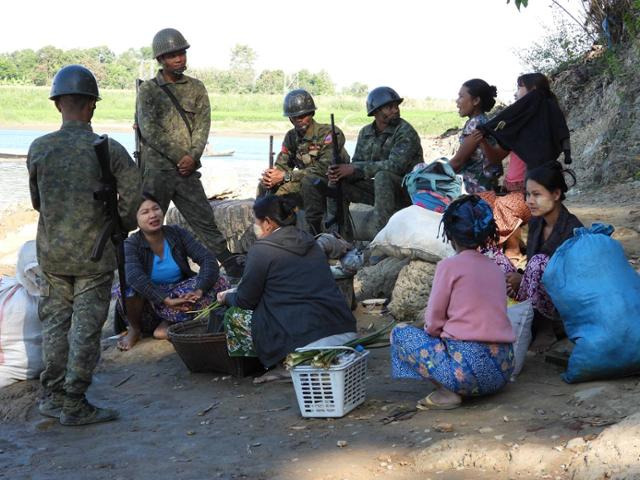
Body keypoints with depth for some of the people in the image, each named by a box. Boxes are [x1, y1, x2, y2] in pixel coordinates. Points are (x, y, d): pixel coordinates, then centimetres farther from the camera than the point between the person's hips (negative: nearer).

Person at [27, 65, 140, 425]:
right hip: (95, 254, -3)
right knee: (86, 328, 5)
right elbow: (134, 199, -13)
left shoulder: (39, 149, -4)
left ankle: (54, 395, 25)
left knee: (55, 321, 17)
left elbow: (37, 201, 6)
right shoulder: (108, 151, -13)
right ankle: (74, 404, 11)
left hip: (51, 253, 3)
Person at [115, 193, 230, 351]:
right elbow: (134, 276, -34)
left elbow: (207, 259, -15)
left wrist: (199, 290, -34)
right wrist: (167, 300, -44)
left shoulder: (177, 234, -6)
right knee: (129, 288, -35)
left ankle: (168, 324, -10)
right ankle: (135, 329, -4)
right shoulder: (131, 245, -14)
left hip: (178, 296, 3)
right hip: (149, 301, -3)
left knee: (219, 283, -18)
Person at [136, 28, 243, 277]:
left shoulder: (196, 88, 11)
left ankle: (232, 266, 7)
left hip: (188, 170, 3)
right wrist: (180, 156, -12)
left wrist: (193, 156, -12)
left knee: (205, 220, 4)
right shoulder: (148, 90, 1)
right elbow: (149, 130, -8)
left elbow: (203, 125, 3)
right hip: (156, 170, -2)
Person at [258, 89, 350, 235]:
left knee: (309, 180, -37)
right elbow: (281, 165, 7)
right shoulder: (291, 136, 8)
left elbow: (324, 168, -26)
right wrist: (270, 174, -21)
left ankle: (315, 232, -31)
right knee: (265, 186, -6)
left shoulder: (328, 133, -16)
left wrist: (285, 176, -27)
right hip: (305, 186, 7)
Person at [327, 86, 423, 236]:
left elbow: (395, 165, -28)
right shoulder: (366, 133, 6)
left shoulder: (406, 132, -15)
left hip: (408, 191, -6)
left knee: (383, 176, -37)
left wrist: (354, 169, -28)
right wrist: (339, 172, -22)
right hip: (381, 189, 6)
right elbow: (357, 164, 4)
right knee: (339, 183, -6)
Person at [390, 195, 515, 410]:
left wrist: (435, 333, 21)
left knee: (400, 334, 9)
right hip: (502, 371, 7)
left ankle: (446, 392, -3)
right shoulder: (495, 267, 15)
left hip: (470, 367, -7)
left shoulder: (449, 265, -3)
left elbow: (433, 322, -1)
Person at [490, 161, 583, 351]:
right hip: (537, 299, 7)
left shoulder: (572, 229, -18)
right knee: (495, 258, -3)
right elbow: (530, 267, 10)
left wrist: (522, 280, -22)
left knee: (539, 261, -32)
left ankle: (544, 328, -14)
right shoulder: (536, 223, 5)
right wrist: (517, 281, -13)